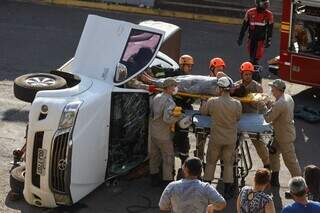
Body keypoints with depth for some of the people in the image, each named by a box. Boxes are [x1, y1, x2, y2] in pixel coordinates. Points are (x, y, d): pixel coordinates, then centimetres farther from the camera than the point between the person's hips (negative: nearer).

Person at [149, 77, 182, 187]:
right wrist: (178, 117, -16)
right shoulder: (169, 102, -22)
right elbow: (167, 119, -31)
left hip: (153, 131, 8)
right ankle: (167, 180, 8)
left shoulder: (156, 97, 5)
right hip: (163, 135, -8)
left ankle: (154, 178, 30)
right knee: (168, 157, 4)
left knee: (154, 155, 19)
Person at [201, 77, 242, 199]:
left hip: (216, 138, -1)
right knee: (228, 164, 13)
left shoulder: (212, 102, -16)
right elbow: (238, 118, 2)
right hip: (231, 139, 1)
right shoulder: (237, 104, -15)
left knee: (211, 162, 16)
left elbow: (202, 111, 2)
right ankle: (228, 192, 17)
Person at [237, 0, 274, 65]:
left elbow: (270, 29, -2)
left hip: (261, 39, -2)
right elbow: (244, 26, 3)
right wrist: (240, 38, 5)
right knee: (251, 55, 11)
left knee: (257, 56, -8)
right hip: (251, 38, 2)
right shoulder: (250, 12, -5)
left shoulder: (269, 15, -7)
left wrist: (268, 41, -5)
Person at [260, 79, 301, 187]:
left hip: (285, 136, -10)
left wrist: (264, 107, -6)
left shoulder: (279, 104, -29)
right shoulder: (288, 97, 2)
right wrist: (271, 107, 2)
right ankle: (274, 179, 30)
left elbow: (268, 118, -21)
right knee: (273, 153, 20)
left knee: (290, 160, 0)